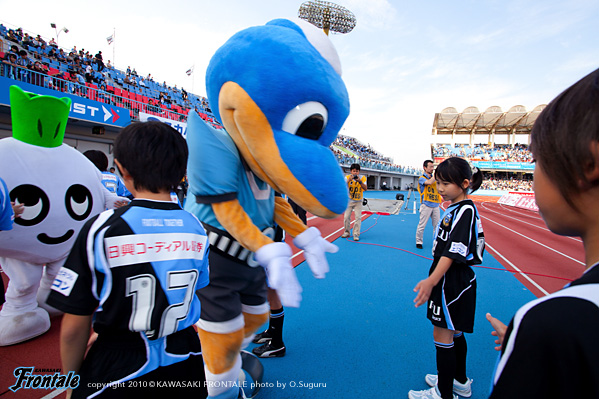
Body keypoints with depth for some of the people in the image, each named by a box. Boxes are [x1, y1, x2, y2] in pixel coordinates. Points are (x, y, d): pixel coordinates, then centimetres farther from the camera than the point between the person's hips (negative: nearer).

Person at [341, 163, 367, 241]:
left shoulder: (362, 178, -8)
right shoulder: (347, 177, -8)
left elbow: (365, 188, -18)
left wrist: (360, 181, -31)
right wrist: (348, 180, -34)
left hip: (358, 202, -1)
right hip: (349, 201, 1)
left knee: (358, 217, -8)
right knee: (346, 217, 2)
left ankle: (356, 234, 0)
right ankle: (347, 232, 19)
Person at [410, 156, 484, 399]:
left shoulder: (465, 210, -18)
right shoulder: (455, 209, 10)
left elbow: (454, 251, -25)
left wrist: (432, 280, -30)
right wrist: (434, 280, 21)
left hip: (453, 283, -10)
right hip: (450, 281, 10)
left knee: (443, 336, 2)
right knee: (454, 334, 22)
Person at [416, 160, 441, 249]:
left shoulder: (434, 178, 16)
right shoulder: (422, 178, -2)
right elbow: (429, 182, -22)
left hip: (435, 205, 5)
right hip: (426, 205, -5)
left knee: (437, 225, 8)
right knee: (422, 225, -2)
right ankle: (418, 242, 10)